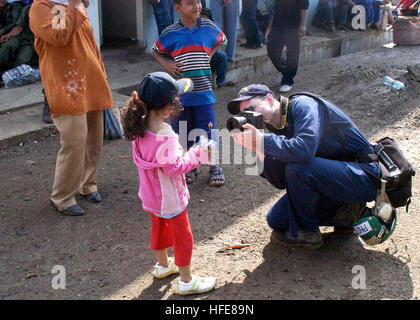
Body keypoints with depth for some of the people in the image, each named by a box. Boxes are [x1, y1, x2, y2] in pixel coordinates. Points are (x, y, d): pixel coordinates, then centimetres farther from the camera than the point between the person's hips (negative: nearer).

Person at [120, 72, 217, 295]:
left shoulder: (140, 125, -6)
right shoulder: (164, 134, -32)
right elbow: (174, 167, -27)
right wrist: (198, 155, -18)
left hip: (151, 193, 9)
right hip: (169, 197, -8)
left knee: (159, 226, 27)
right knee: (183, 236, 7)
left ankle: (163, 265, 47)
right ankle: (186, 281, 20)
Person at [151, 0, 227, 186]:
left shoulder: (208, 28, 0)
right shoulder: (170, 33, -3)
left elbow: (221, 40, 22)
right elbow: (155, 51, 13)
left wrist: (210, 55, 7)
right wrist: (166, 65, -4)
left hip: (203, 92, 0)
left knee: (208, 130, 3)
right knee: (183, 132, 10)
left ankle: (214, 168, 21)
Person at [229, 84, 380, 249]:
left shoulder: (303, 104, -16)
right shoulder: (279, 128, 7)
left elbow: (304, 149, -36)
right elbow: (281, 181, -2)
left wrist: (261, 140, -28)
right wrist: (258, 151, -14)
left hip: (363, 177, -9)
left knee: (297, 168, -31)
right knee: (276, 219, 4)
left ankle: (306, 232, -8)